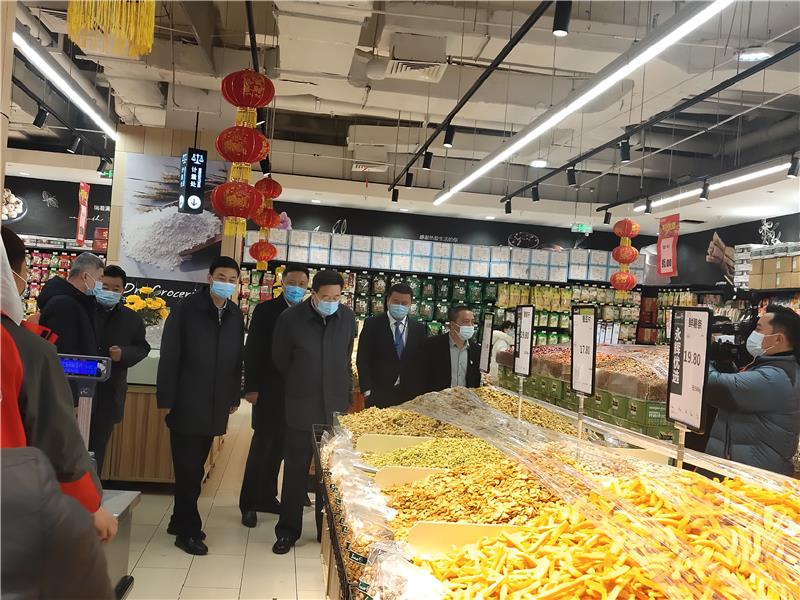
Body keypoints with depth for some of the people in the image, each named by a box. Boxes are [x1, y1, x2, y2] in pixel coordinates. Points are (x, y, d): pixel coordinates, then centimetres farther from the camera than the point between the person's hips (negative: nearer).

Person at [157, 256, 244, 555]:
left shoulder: (235, 315, 5)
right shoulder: (185, 309, -8)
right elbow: (169, 356, -9)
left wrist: (234, 396, 10)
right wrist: (166, 398, -11)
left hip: (215, 406, 5)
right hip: (186, 403, -5)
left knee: (194, 467, 15)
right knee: (188, 469, 1)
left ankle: (180, 520, 29)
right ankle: (188, 530, 14)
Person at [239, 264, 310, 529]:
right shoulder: (265, 310, -4)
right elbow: (252, 350, -6)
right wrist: (251, 387, -12)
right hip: (270, 391, -3)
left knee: (279, 448, 12)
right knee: (262, 447, 3)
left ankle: (267, 497, 24)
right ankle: (249, 504, 14)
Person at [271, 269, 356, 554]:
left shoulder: (347, 317, -2)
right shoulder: (290, 318, -10)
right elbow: (280, 360, 4)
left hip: (336, 408, 2)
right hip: (301, 409, -2)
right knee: (295, 471, 7)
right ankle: (288, 530, 21)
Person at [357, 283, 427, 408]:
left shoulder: (419, 328, 7)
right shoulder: (372, 324, -1)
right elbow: (363, 360, -2)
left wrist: (420, 392, 3)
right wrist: (367, 391, -8)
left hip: (410, 395, 2)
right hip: (378, 394, -2)